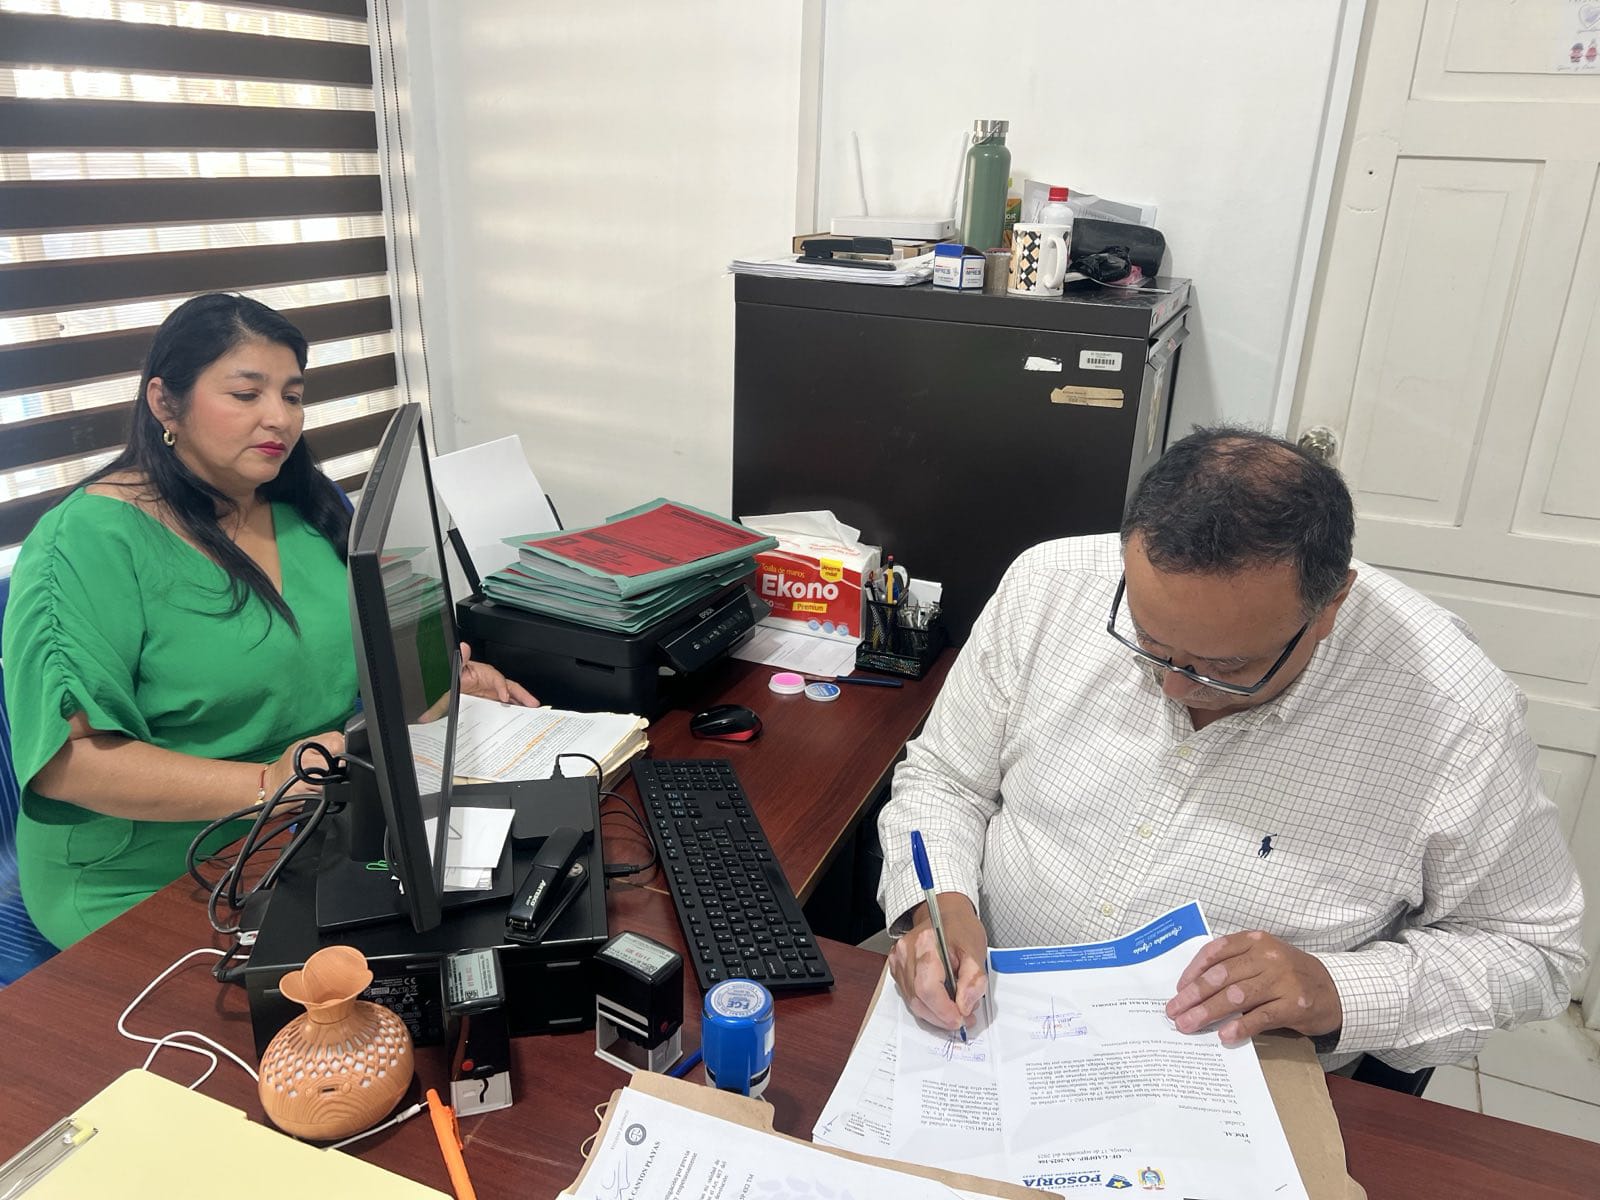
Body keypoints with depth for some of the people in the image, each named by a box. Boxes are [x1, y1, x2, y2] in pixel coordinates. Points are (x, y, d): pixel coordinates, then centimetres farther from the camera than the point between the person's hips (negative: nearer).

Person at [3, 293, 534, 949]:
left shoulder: (307, 507, 9)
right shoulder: (91, 539, -12)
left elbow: (368, 646, 22)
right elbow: (66, 757, -19)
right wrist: (264, 785, -28)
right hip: (159, 890, -6)